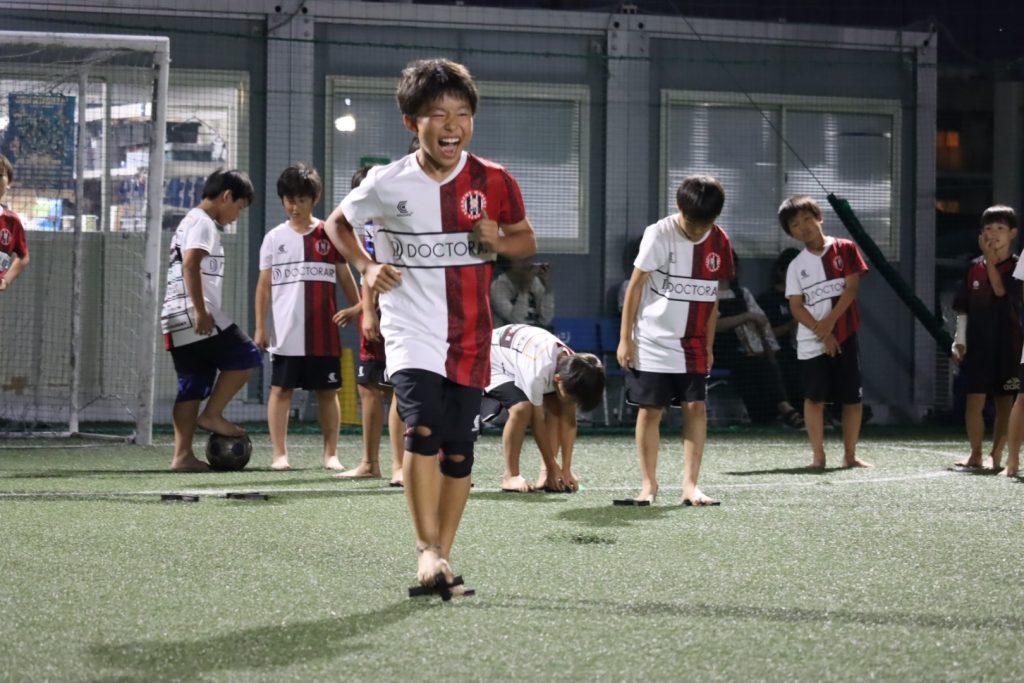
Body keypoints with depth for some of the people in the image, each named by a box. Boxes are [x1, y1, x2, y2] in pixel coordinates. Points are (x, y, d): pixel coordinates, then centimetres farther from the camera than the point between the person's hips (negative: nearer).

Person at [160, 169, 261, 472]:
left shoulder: (190, 222, 26)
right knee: (245, 356, -2)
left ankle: (183, 455, 2)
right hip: (195, 315, -10)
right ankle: (212, 414, 0)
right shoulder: (203, 223, -6)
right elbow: (190, 265, -20)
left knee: (193, 386, 7)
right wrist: (201, 311, -24)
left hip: (177, 321, 10)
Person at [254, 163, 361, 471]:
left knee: (328, 391, 3)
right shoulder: (275, 238, 6)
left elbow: (344, 276, 11)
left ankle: (331, 453, 10)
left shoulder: (328, 235, 5)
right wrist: (260, 327, 4)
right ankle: (280, 453, 4)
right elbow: (264, 285, 8)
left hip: (323, 330, 0)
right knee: (281, 389, 0)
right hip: (286, 332, 0)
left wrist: (358, 308, 4)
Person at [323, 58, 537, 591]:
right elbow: (337, 223, 12)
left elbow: (526, 241, 11)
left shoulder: (494, 182, -3)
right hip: (410, 327, -2)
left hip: (470, 335, 2)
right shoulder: (388, 184, -6)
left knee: (458, 449, 5)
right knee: (423, 426, -23)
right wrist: (366, 266, -5)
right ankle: (428, 549, -18)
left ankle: (441, 559, 18)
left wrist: (498, 240, -11)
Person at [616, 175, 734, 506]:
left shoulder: (719, 241, 0)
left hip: (693, 345, 4)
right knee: (650, 410, 0)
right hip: (653, 342, -3)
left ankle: (690, 485, -1)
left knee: (696, 408, -3)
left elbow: (712, 295, 10)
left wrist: (708, 345, 11)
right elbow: (635, 286, -7)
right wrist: (625, 338, -8)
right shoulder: (659, 235, -12)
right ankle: (649, 485, 8)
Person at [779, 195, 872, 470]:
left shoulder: (844, 249, 2)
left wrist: (829, 321, -14)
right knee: (814, 397, -6)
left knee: (852, 397, 1)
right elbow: (796, 307, -1)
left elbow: (851, 288, -4)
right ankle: (818, 456, -2)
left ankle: (850, 455, 9)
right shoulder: (796, 266, 5)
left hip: (845, 336, 0)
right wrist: (821, 332, -13)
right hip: (812, 342, 0)